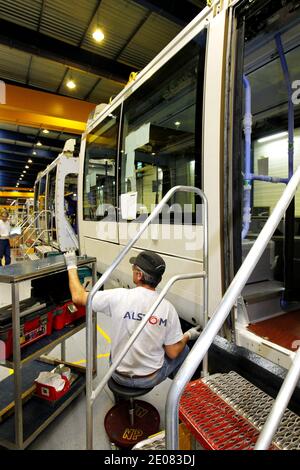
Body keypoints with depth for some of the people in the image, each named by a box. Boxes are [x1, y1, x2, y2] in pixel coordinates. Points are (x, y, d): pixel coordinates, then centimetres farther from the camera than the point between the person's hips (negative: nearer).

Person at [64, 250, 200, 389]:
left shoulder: (119, 297, -24)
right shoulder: (167, 307, -20)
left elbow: (78, 297, -13)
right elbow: (173, 353, -12)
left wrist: (71, 266, 0)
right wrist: (189, 335, 7)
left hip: (120, 377, 1)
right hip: (151, 379, 0)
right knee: (183, 349, 25)